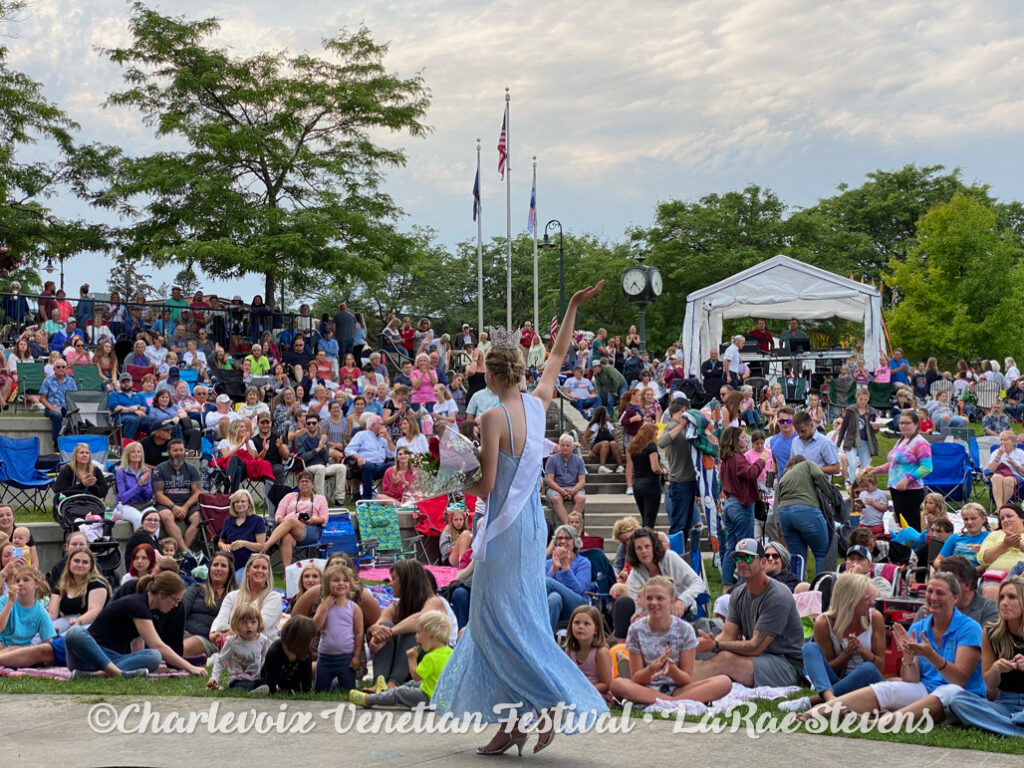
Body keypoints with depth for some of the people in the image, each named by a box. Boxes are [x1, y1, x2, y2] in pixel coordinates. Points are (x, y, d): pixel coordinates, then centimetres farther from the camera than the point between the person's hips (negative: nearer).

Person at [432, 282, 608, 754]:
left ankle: (555, 702, -7)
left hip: (506, 527, -8)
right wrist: (573, 307, 26)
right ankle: (513, 721, 14)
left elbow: (485, 486, -17)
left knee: (503, 621, 0)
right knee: (517, 618, 12)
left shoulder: (493, 418, -17)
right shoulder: (538, 404, 3)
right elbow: (558, 356, 20)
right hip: (532, 523, 8)